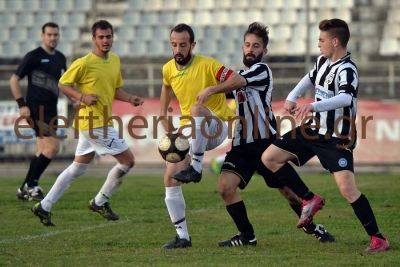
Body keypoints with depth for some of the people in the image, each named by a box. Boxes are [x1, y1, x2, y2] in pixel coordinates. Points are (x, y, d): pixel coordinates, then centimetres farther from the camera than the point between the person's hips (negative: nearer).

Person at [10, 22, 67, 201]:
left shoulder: (60, 58, 13)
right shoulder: (33, 56, -8)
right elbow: (14, 80, -7)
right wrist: (21, 104, -13)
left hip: (51, 110, 8)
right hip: (36, 109, -8)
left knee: (42, 151, 9)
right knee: (53, 147, -15)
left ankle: (25, 190, 17)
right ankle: (31, 185, -4)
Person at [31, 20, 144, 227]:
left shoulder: (115, 60, 11)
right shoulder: (85, 63, -13)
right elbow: (63, 84, -7)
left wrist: (130, 99, 5)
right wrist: (82, 97, -22)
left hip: (102, 122, 9)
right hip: (93, 122, -9)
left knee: (78, 167, 14)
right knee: (127, 160, -4)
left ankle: (44, 206, 16)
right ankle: (100, 202, 9)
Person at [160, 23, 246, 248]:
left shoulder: (206, 65, -14)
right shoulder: (168, 69, 3)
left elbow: (238, 79, -23)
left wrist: (212, 89, -35)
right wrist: (163, 116, 21)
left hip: (217, 128, -6)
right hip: (190, 131, 6)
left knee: (197, 109, -39)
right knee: (170, 179, -7)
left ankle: (196, 168, -36)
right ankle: (183, 236, 0)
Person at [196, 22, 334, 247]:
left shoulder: (262, 69, -7)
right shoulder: (240, 75, 15)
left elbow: (237, 82, -26)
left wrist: (211, 90, -42)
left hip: (266, 143, -6)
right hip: (242, 145, 6)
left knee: (290, 192, 4)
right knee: (226, 187, -15)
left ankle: (311, 226, 31)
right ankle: (247, 236, -1)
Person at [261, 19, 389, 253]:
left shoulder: (347, 70, -22)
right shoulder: (323, 61, 4)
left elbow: (346, 98, -42)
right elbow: (311, 78, 28)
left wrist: (314, 106, -55)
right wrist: (292, 97, 13)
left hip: (337, 138, -9)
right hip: (315, 129, 9)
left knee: (347, 188, -20)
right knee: (270, 158, 6)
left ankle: (379, 239, -9)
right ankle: (310, 200, 16)